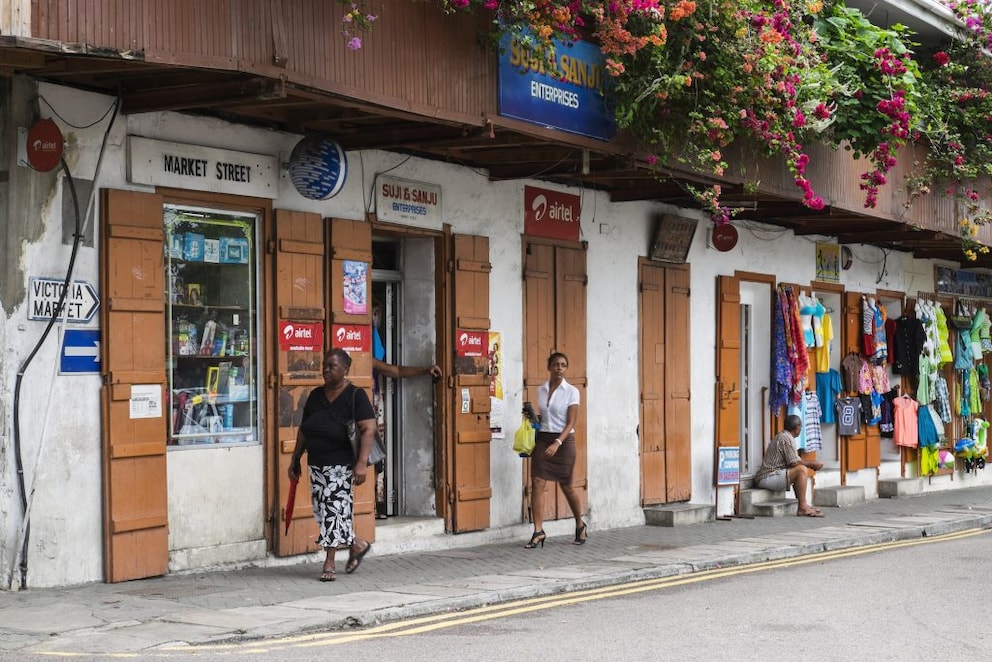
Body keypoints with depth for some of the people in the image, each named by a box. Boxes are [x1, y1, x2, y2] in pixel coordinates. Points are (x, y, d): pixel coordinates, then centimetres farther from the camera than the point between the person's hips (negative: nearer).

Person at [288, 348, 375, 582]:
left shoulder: (355, 395, -7)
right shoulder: (315, 396, 12)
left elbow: (369, 429, -14)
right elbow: (303, 430, 18)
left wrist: (362, 463, -23)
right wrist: (295, 460, 16)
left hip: (341, 465, -6)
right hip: (317, 464, 6)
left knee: (334, 509, -7)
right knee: (322, 510, 7)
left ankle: (329, 563, 2)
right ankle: (356, 545, 26)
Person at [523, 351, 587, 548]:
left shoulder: (571, 392, -6)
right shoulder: (541, 390, 8)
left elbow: (571, 423, -11)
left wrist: (557, 443, -22)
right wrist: (532, 414, -1)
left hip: (563, 440, -4)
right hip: (542, 439, 4)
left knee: (566, 486, 8)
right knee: (537, 484, -9)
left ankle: (580, 526, 29)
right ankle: (538, 531, -7)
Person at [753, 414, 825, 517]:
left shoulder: (782, 436, 18)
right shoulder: (786, 439, -13)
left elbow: (795, 460, 23)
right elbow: (794, 463, -17)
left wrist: (811, 463, 14)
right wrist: (812, 464, -4)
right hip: (767, 478, -11)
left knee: (800, 470, 22)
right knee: (802, 470, -22)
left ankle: (805, 504, 11)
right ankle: (802, 508, -21)